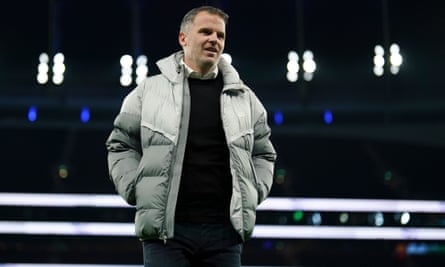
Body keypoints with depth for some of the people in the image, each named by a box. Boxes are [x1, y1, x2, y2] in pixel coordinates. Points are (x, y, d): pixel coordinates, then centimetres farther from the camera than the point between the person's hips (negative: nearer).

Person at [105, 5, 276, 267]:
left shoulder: (245, 98, 13)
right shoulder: (150, 90, 6)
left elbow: (264, 154, 22)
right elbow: (120, 145, 11)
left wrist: (254, 193, 7)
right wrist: (136, 191, -1)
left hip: (224, 229, 3)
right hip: (166, 227, -2)